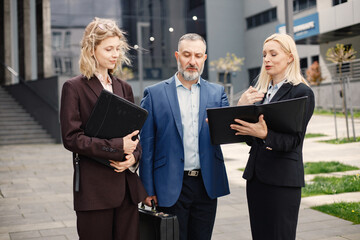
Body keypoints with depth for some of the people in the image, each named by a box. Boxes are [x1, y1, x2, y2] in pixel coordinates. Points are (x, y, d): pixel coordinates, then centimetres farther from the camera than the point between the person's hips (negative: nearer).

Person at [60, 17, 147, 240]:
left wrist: (133, 155, -4)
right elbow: (71, 138, -10)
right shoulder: (74, 87, -3)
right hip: (94, 186, -5)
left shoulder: (124, 88, 14)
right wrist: (117, 146, -16)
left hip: (127, 185, 5)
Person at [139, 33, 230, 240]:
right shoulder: (155, 94, 0)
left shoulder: (217, 92, 8)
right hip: (171, 187, -2)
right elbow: (146, 145, -1)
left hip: (207, 185, 3)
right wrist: (148, 189, -4)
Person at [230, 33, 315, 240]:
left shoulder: (302, 92, -7)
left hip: (282, 178, -7)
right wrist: (241, 107, -5)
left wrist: (264, 134, -31)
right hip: (256, 175, 7)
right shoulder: (260, 91, 13)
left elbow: (294, 140, -14)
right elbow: (249, 137, 10)